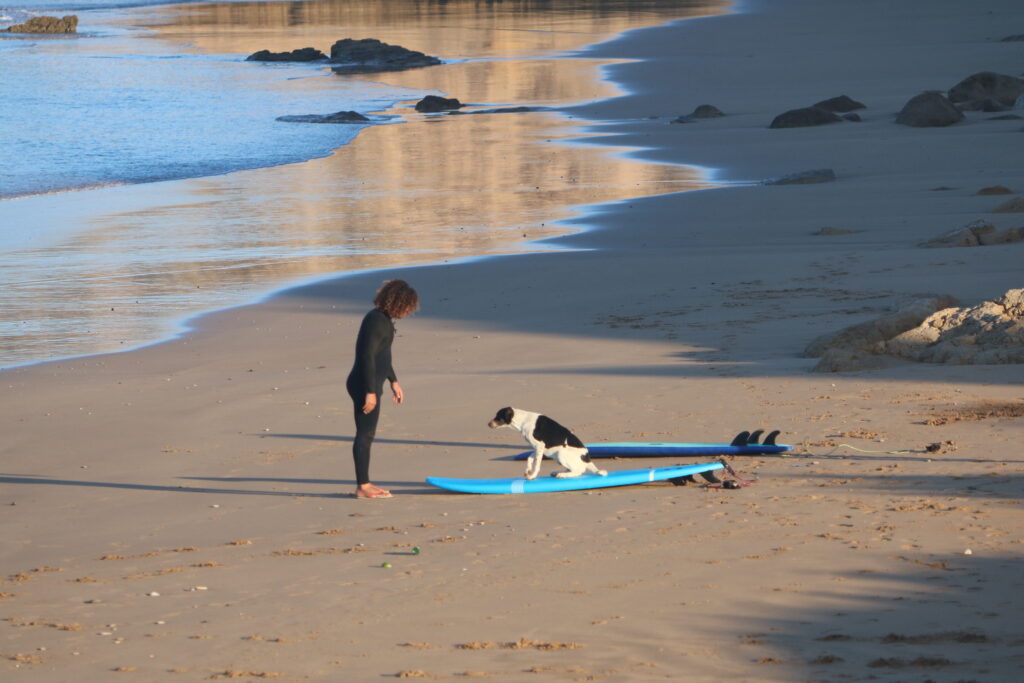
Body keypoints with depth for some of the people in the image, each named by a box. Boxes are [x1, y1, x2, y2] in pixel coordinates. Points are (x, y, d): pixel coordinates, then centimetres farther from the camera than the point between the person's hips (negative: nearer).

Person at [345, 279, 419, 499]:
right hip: (365, 386, -10)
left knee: (367, 434, 14)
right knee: (365, 434, -7)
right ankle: (362, 487, -4)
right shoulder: (376, 321, -18)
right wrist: (370, 392, -23)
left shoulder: (384, 320, 13)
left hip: (370, 384, 10)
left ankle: (364, 484, 21)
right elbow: (368, 357, -23)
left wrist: (394, 381, 29)